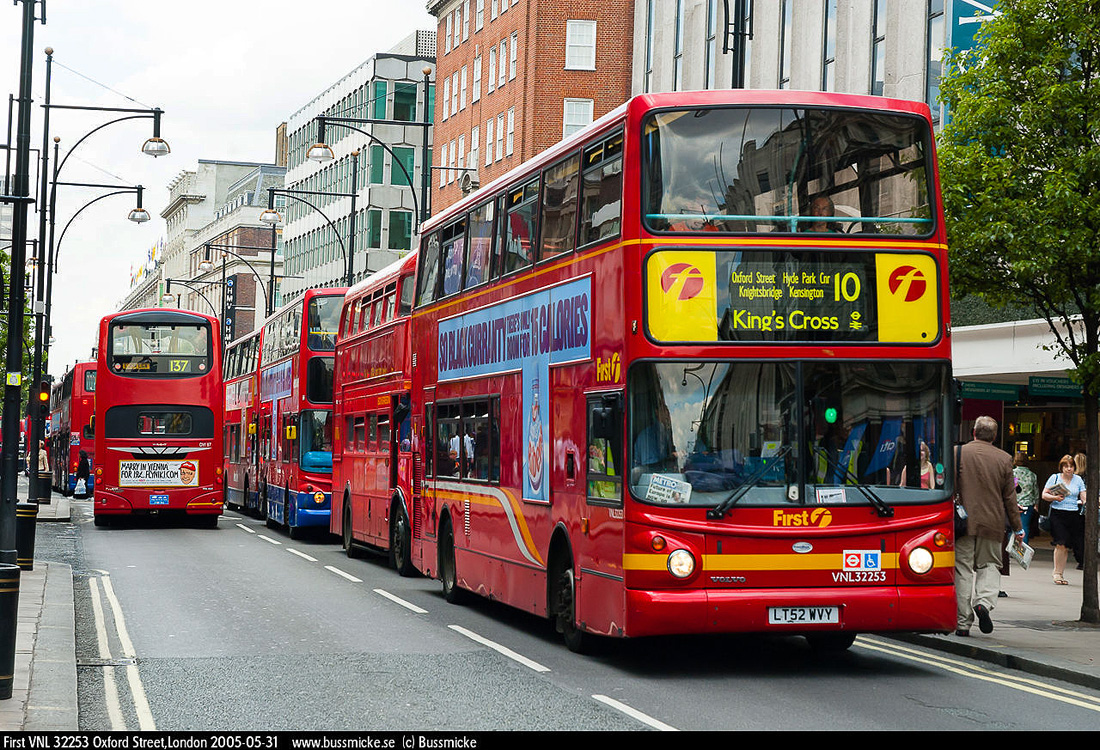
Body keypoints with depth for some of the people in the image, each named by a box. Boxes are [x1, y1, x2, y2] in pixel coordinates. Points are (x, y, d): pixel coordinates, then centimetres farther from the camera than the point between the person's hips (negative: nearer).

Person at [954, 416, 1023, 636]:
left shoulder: (959, 453, -3)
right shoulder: (1004, 459, 1)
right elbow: (1010, 497, 5)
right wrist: (1017, 527, 14)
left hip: (964, 521, -1)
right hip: (992, 523, 1)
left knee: (963, 570, 4)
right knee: (990, 565, 14)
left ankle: (962, 623, 4)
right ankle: (984, 601, -13)